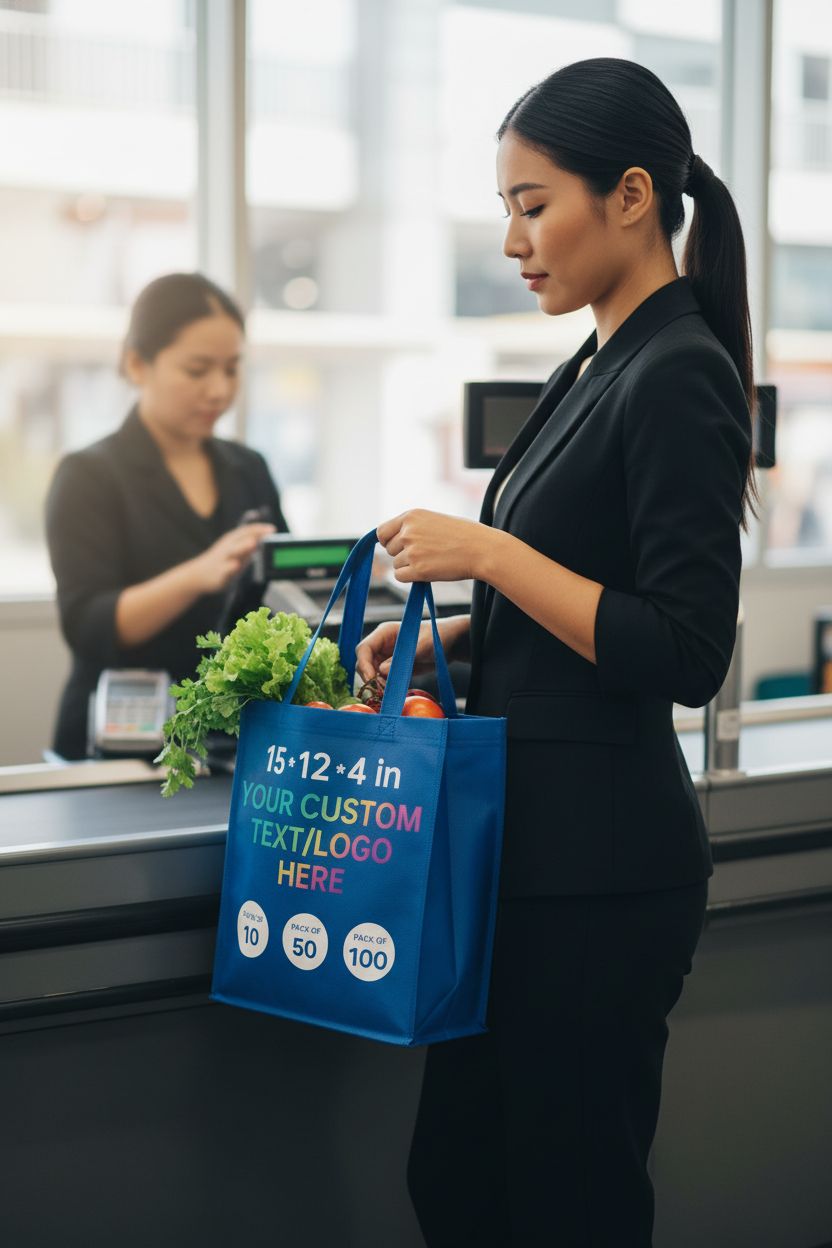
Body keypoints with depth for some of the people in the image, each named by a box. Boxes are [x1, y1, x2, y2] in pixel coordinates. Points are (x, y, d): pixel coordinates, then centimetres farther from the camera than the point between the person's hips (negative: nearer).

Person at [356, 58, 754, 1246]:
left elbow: (686, 654, -20)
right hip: (529, 843, 9)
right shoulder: (596, 369, 12)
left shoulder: (680, 377, -15)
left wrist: (491, 553, -21)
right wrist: (450, 633, 7)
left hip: (601, 868, -9)